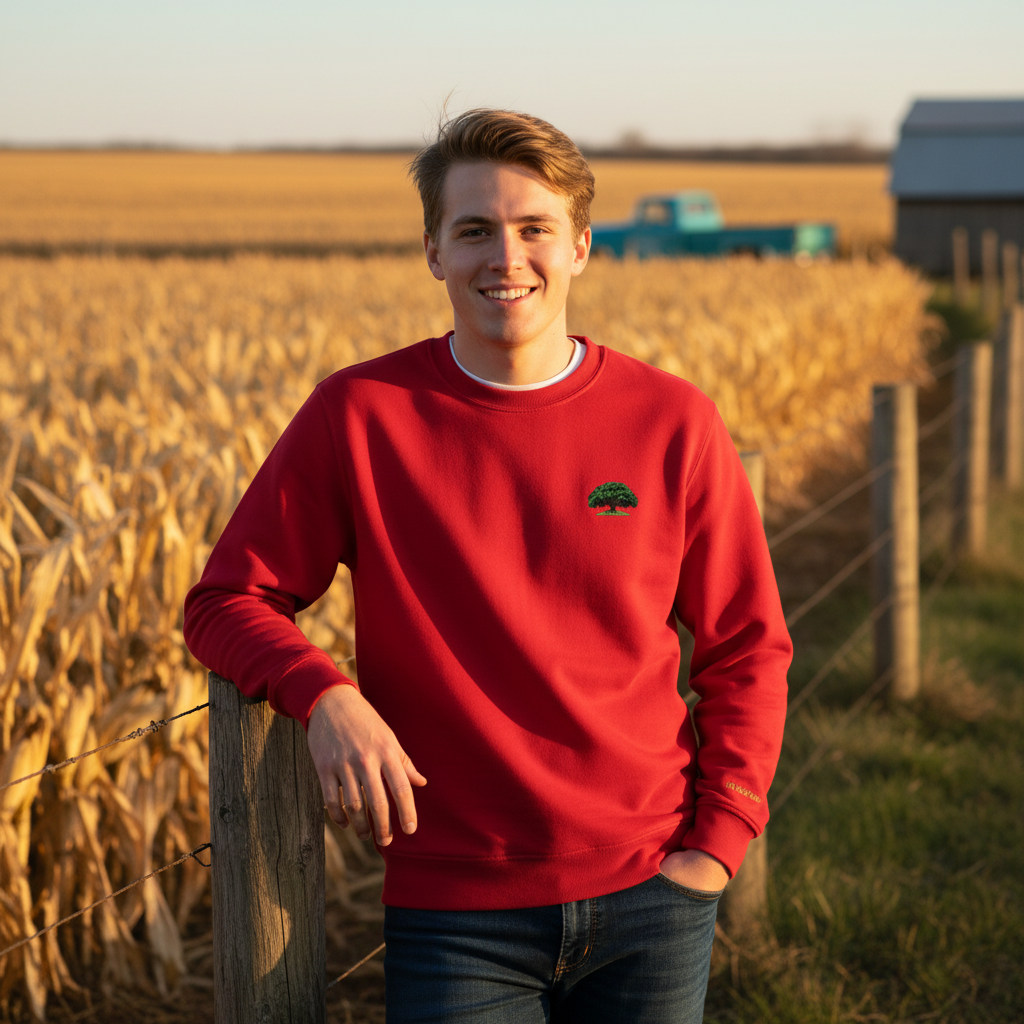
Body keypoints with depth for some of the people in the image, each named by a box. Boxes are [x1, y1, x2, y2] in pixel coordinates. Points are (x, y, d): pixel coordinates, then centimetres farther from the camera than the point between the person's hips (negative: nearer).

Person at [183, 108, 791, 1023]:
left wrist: (719, 839, -3)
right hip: (455, 914, -1)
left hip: (649, 894, 2)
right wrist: (324, 695, -19)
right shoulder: (357, 417, -6)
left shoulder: (672, 423, -3)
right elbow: (226, 602, 0)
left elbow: (747, 649, 6)